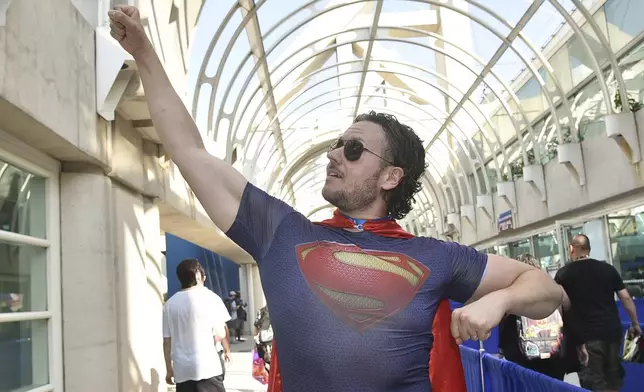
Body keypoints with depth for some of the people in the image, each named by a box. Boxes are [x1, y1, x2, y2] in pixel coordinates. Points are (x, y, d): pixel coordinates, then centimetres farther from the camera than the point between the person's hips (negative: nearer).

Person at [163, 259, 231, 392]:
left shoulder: (170, 304, 7)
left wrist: (169, 369, 17)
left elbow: (167, 340, 8)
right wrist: (227, 349, 17)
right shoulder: (210, 298, -4)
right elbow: (220, 334, -4)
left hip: (182, 370, 4)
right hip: (208, 366, -4)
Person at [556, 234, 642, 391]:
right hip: (613, 330, 4)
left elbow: (565, 305, -8)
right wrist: (635, 324, 14)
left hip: (587, 335, -3)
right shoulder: (608, 268, 3)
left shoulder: (564, 273, -5)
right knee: (614, 378, 19)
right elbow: (626, 298, 5)